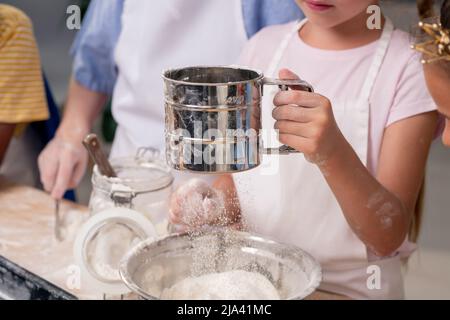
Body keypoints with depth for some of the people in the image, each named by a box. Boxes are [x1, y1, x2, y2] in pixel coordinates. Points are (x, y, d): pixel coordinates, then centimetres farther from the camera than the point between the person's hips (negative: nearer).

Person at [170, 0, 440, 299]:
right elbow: (239, 173, 8)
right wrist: (215, 203, -13)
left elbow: (388, 236, -16)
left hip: (349, 288, -3)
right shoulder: (265, 45, 1)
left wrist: (333, 153, -31)